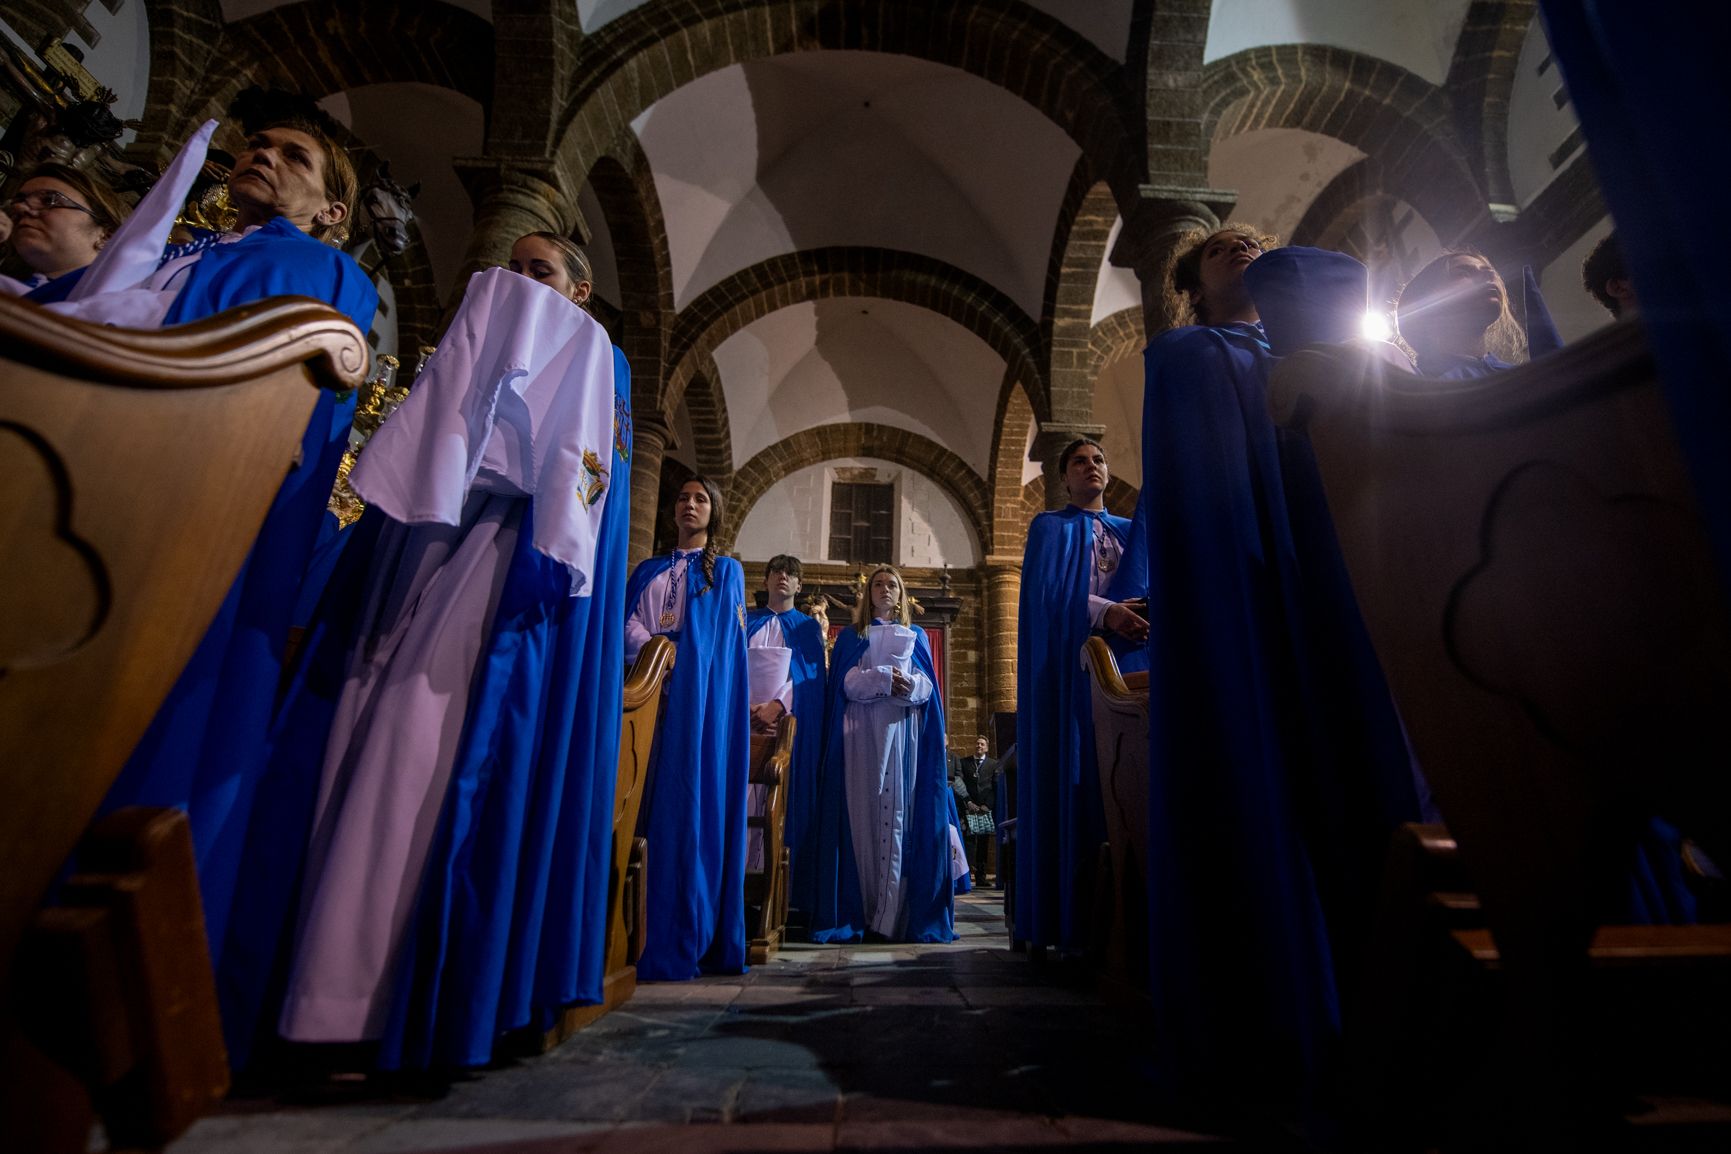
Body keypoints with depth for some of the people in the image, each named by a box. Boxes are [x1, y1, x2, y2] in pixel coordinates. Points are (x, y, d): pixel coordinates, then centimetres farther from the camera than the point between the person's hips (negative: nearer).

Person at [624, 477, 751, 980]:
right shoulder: (648, 571, 22)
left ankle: (674, 943, -7)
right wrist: (651, 648, -13)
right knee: (642, 799, -3)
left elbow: (726, 636, 3)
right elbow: (628, 621, 8)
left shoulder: (727, 570, 14)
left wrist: (677, 652, -12)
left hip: (701, 693, -3)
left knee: (689, 800, -9)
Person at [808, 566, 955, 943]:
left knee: (901, 815, -5)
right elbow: (848, 683, -1)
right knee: (863, 815, -6)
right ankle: (859, 913, -2)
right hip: (862, 733, -1)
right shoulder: (850, 637, 15)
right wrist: (887, 679, -14)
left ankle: (895, 914, -3)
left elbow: (927, 685, 6)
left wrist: (909, 685, -16)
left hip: (905, 732, 1)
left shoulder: (915, 636, 19)